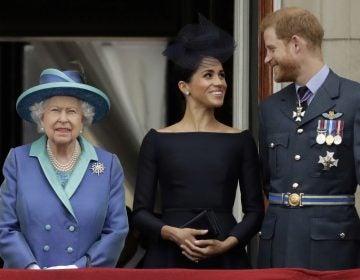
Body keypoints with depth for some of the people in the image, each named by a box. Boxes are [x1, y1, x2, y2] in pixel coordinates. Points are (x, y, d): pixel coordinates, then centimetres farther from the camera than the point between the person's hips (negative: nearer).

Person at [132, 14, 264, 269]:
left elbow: (255, 210, 5)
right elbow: (141, 212, 3)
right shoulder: (157, 140, 3)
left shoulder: (241, 141, 6)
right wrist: (174, 233, -14)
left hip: (225, 258, 1)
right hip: (169, 258, -1)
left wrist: (226, 244, -10)